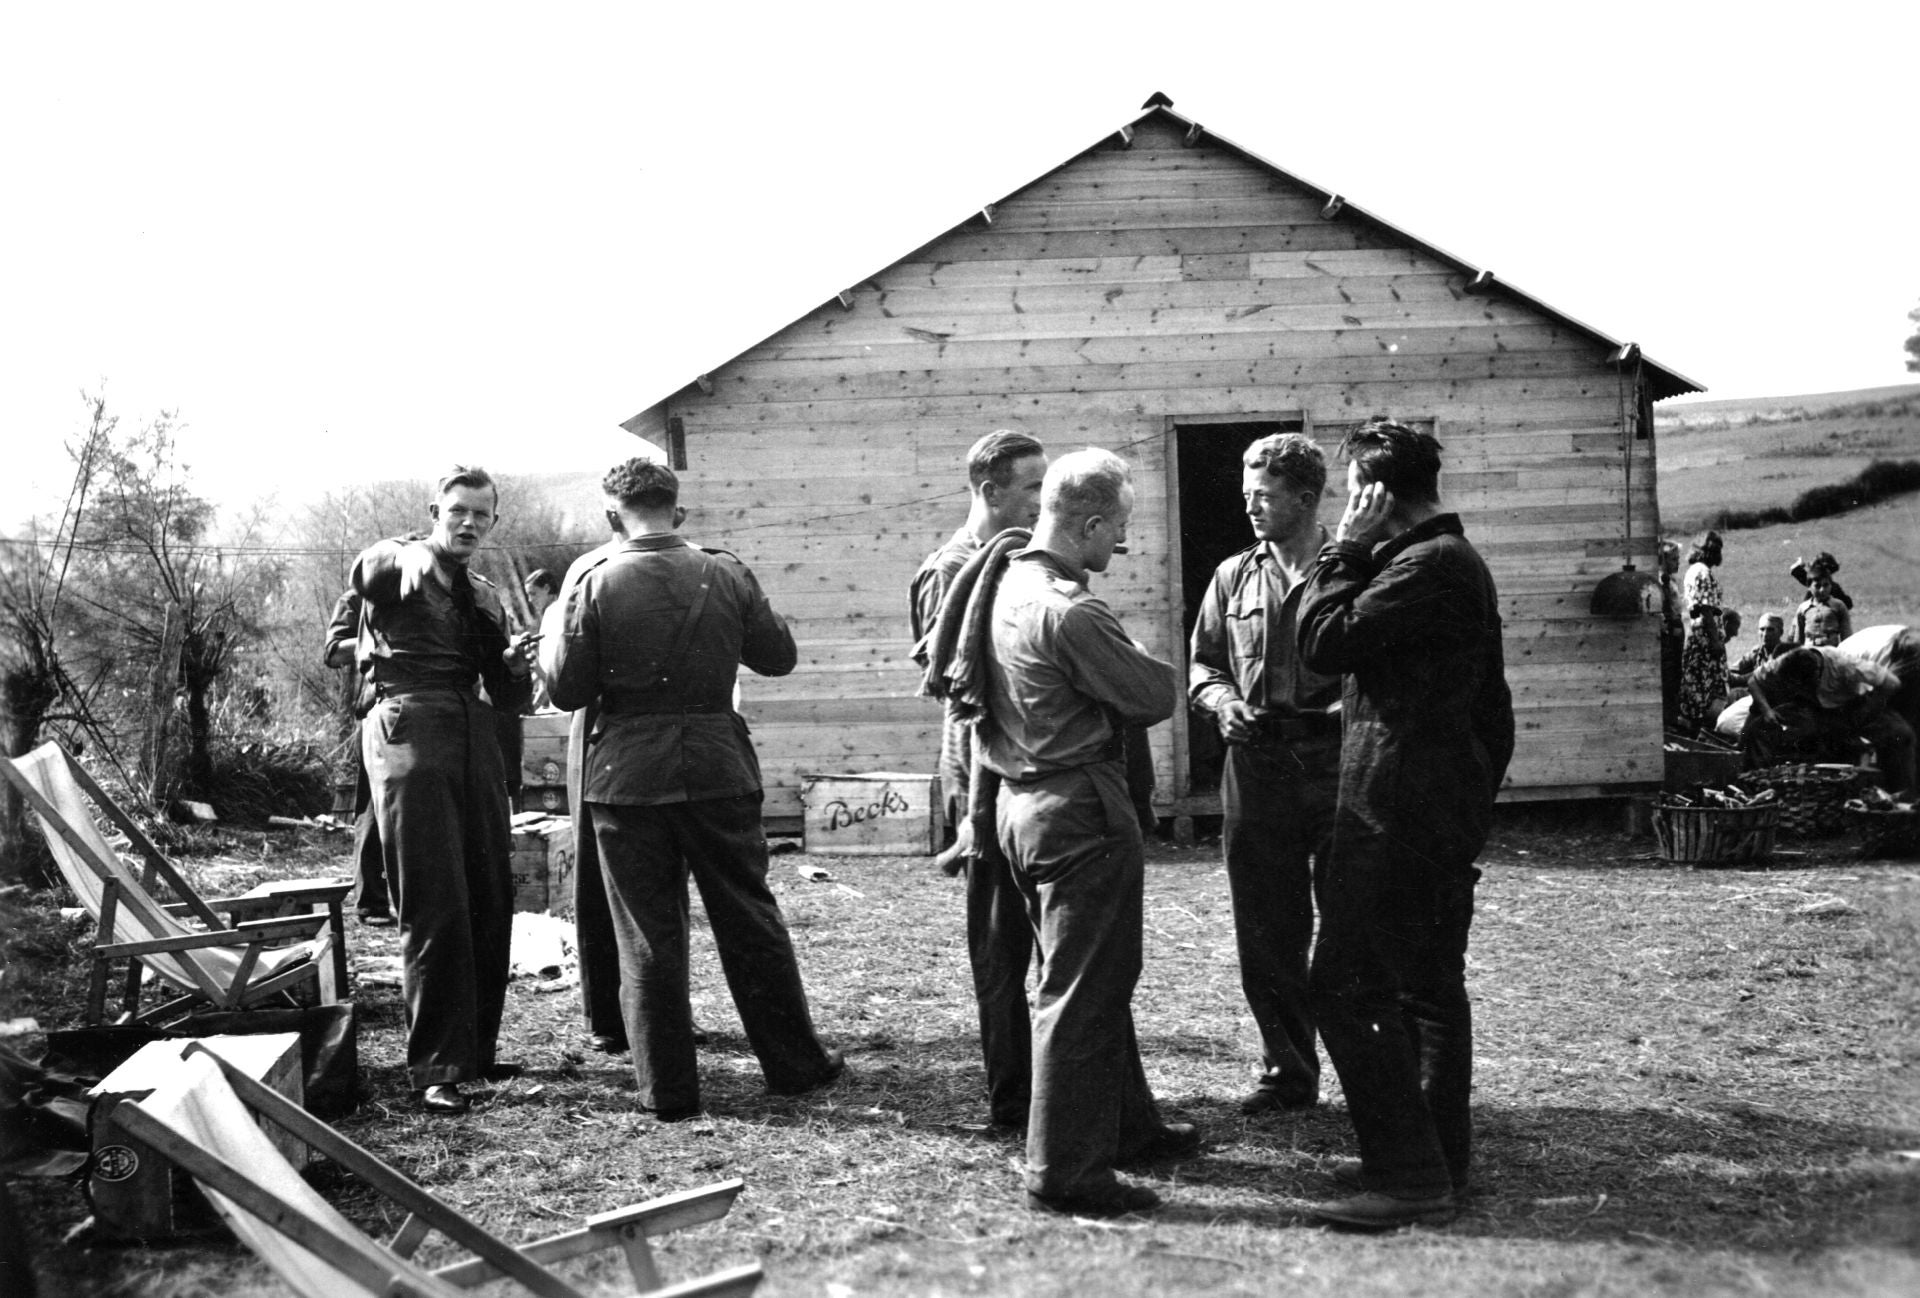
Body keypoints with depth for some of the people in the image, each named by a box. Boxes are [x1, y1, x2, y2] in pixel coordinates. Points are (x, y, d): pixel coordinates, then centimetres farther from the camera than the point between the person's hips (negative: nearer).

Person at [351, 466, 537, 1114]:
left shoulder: (485, 597, 21)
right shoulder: (397, 566, 4)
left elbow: (508, 696, 17)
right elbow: (365, 571, -22)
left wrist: (514, 665, -4)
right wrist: (409, 555, -42)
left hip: (475, 734, 7)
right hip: (409, 729, -6)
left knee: (492, 901, 9)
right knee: (435, 907, -10)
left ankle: (477, 1046, 23)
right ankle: (435, 1068, -5)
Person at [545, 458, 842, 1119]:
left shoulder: (594, 584, -8)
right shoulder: (726, 575, -2)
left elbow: (566, 691, -6)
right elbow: (779, 656, 7)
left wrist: (552, 635, 12)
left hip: (628, 778, -1)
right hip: (718, 769, 2)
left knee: (647, 937, 7)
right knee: (750, 920, 13)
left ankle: (668, 1088, 13)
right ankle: (794, 1062, 22)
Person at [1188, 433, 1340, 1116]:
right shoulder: (1234, 577, 11)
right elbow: (1202, 664, 18)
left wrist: (1331, 716, -19)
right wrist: (1224, 701, -2)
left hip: (1339, 769, -4)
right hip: (1257, 771, 4)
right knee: (1267, 934, 9)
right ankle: (1287, 1072, 22)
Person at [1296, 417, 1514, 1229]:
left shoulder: (1426, 566, -16)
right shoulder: (1457, 560, 18)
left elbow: (1323, 643, -18)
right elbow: (1490, 704, 22)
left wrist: (1344, 549, -7)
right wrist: (1479, 790, 24)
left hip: (1396, 810, -11)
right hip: (1449, 807, 11)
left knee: (1347, 986, -9)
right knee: (1428, 981, 14)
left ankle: (1408, 1173, -7)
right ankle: (1438, 1156, 22)